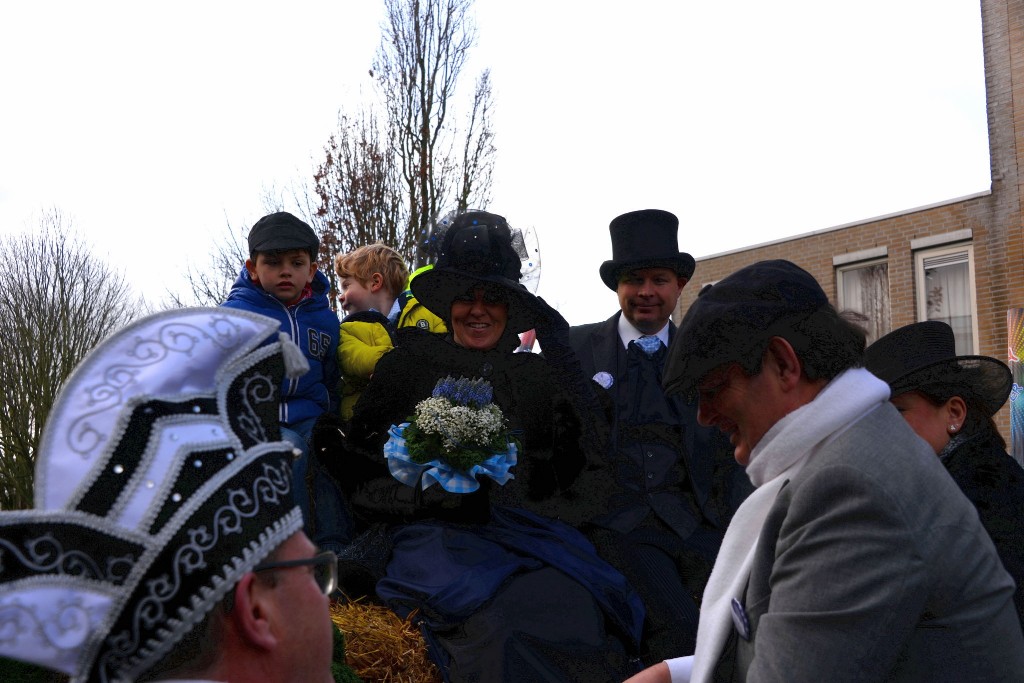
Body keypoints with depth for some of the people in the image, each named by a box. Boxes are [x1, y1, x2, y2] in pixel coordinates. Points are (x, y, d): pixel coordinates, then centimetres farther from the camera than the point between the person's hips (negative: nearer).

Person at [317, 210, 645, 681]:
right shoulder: (406, 367, 13)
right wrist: (433, 496, -9)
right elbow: (362, 479, 8)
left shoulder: (541, 378, 17)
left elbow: (582, 483, 13)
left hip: (529, 537, 2)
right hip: (432, 537, -2)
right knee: (499, 625, -32)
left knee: (575, 616, -28)